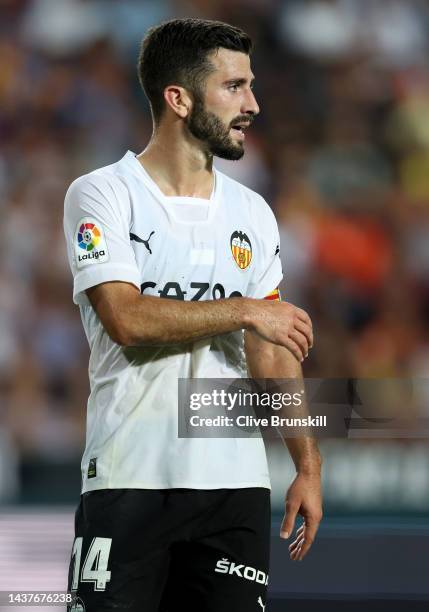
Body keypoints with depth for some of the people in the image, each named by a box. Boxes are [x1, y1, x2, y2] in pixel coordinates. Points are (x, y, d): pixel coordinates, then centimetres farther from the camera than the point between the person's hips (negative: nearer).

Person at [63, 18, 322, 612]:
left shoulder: (251, 212, 13)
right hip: (130, 479, -5)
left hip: (236, 480, 5)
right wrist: (245, 311, -10)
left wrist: (308, 466, 8)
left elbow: (275, 353, 14)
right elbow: (127, 318, -16)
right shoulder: (102, 195, -3)